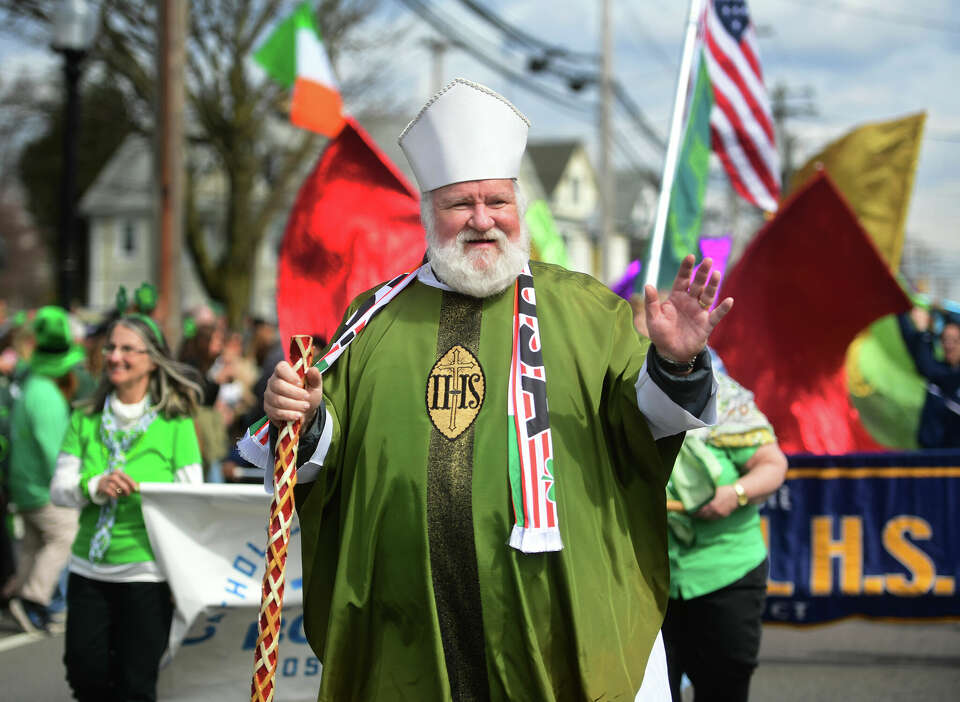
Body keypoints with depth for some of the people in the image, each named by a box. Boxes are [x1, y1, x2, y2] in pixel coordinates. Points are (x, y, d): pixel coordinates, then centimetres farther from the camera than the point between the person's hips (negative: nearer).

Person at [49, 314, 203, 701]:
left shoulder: (175, 423, -4)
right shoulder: (85, 420, 6)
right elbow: (59, 489, 3)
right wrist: (96, 487, -19)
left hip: (147, 571, -3)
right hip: (89, 569, 3)